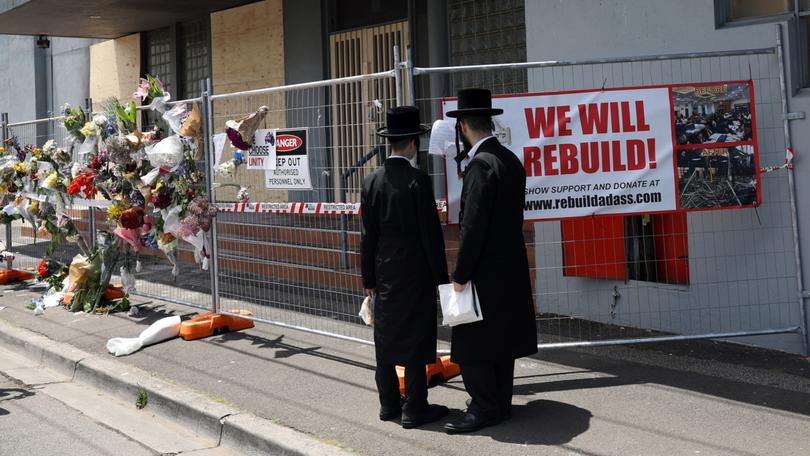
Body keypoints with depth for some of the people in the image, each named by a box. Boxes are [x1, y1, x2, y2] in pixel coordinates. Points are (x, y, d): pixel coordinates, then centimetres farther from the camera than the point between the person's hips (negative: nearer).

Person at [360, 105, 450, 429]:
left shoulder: (371, 182, 2)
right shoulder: (418, 180, -13)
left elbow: (368, 235, 6)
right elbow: (431, 233, -12)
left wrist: (369, 278, 12)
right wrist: (441, 278, -6)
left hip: (384, 272, 5)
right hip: (415, 272, -5)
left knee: (386, 338, 12)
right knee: (415, 340, 1)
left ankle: (389, 404, 21)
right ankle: (414, 410, 5)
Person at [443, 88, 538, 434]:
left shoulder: (481, 164, -18)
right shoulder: (510, 159, 9)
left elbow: (473, 225, -21)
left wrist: (460, 274, -15)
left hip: (485, 272, -9)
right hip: (509, 267, 9)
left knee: (472, 342, -2)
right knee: (500, 338, 15)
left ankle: (485, 409, 2)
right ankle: (500, 402, 23)